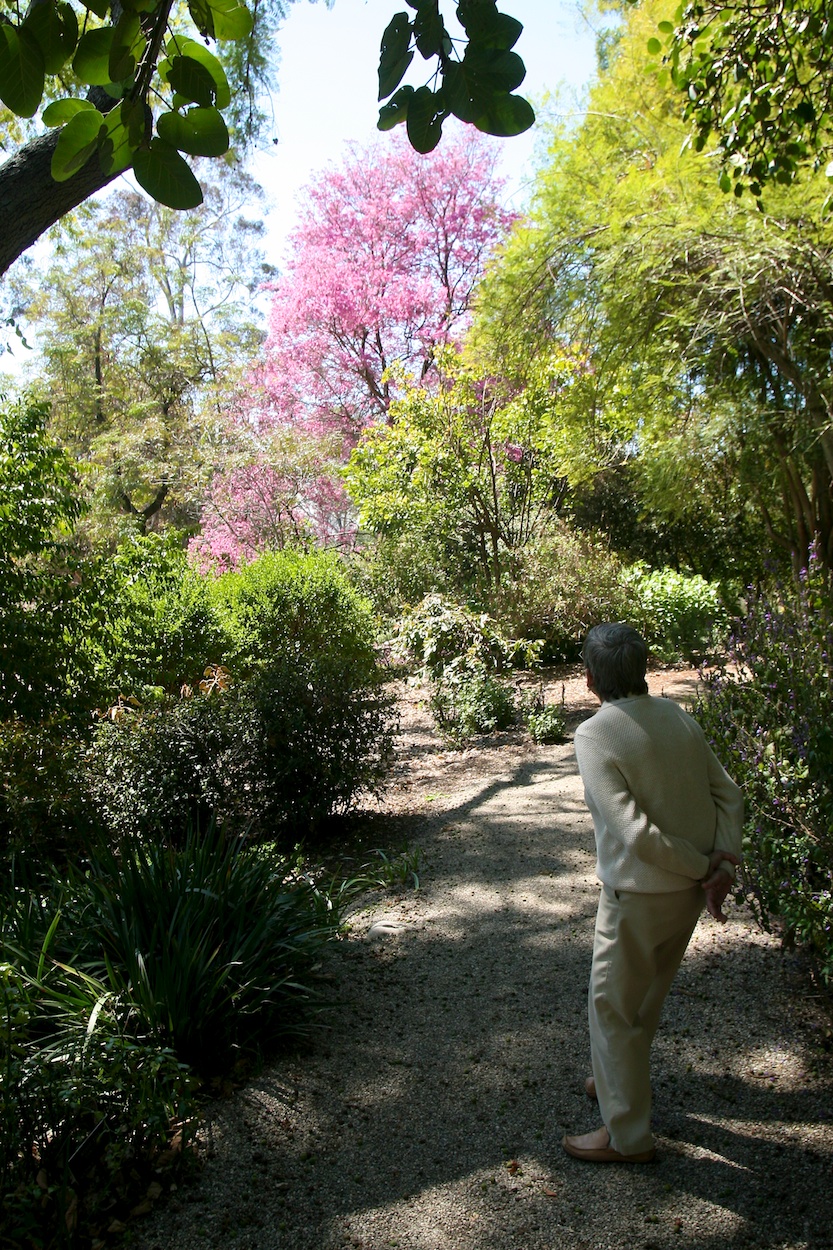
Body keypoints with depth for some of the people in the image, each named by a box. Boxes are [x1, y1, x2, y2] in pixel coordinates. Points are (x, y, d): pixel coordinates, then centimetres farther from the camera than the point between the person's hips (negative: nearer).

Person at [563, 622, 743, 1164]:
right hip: (692, 890, 7)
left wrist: (703, 868, -13)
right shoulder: (679, 717, 0)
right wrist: (724, 864, -5)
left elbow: (635, 831, -26)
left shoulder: (595, 735, -21)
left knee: (613, 1006, 12)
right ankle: (623, 1082, 47)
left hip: (640, 893, -7)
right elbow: (728, 793, 0)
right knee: (646, 995, 26)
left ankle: (628, 1135, 27)